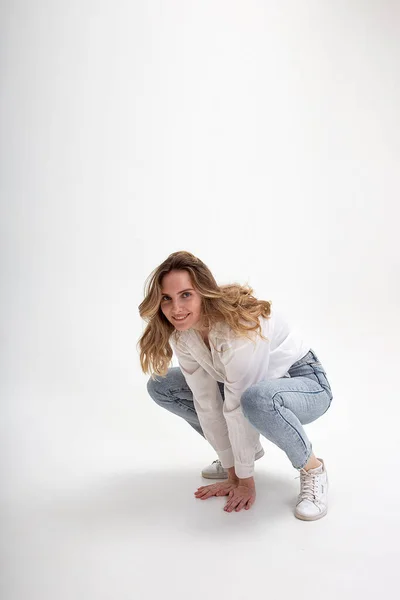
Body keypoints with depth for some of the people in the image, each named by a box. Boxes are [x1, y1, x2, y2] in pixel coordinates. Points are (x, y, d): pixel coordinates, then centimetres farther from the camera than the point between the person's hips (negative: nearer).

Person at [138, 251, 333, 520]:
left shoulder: (240, 323, -34)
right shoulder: (181, 332, -13)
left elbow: (238, 408, -29)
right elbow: (207, 403, -12)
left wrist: (245, 479, -21)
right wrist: (232, 474, -8)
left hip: (306, 383, -7)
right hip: (248, 385, 7)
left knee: (257, 398, -43)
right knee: (161, 386, -1)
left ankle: (312, 469, -13)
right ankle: (243, 449, 10)